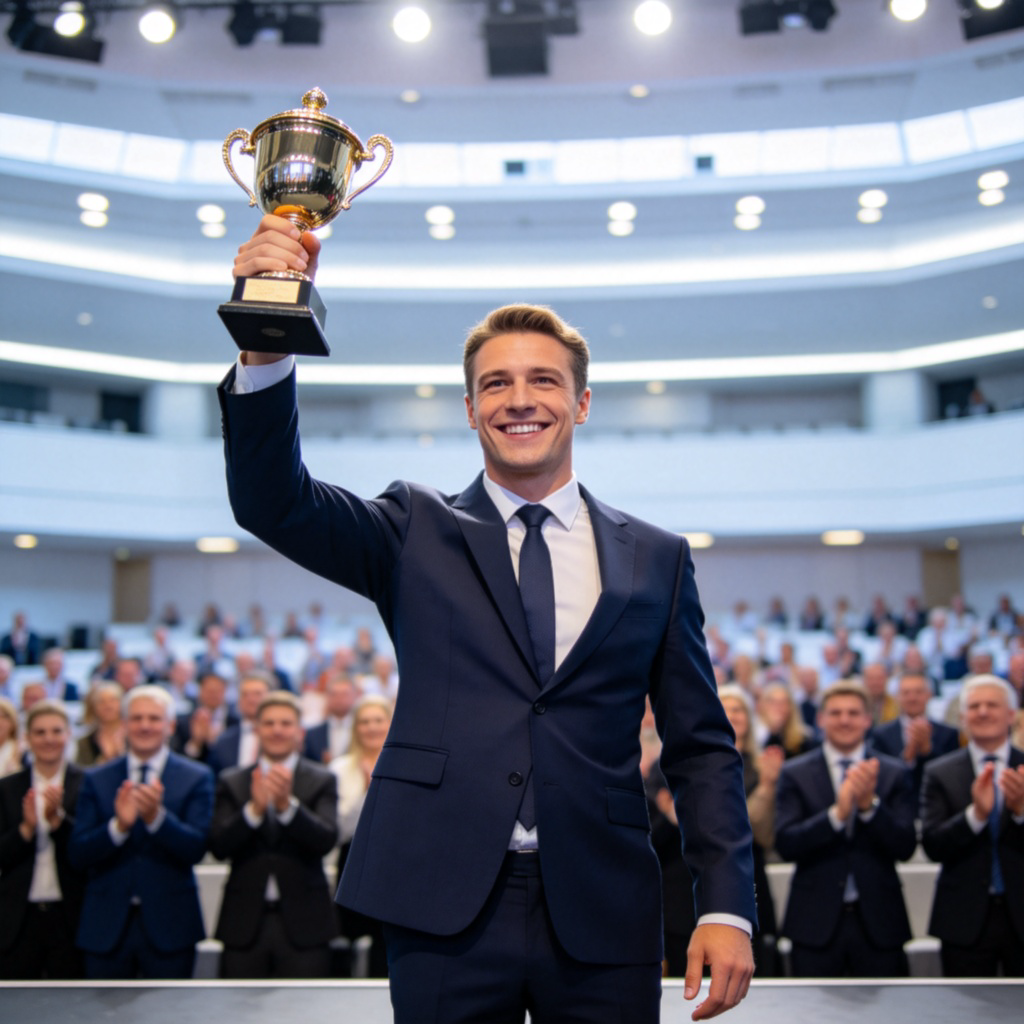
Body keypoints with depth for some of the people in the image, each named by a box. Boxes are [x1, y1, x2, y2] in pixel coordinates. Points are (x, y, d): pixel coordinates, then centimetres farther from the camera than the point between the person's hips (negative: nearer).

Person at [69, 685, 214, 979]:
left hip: (168, 924, -1)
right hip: (106, 925, 2)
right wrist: (118, 825, -20)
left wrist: (156, 817, -25)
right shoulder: (97, 780, 7)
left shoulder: (196, 778, 1)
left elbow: (196, 849, -9)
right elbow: (78, 854, -2)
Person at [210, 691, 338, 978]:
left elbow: (326, 840, -10)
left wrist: (287, 805, -26)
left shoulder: (322, 780, 4)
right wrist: (254, 809, -21)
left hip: (303, 922, -1)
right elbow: (218, 847, -4)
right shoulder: (232, 782, 8)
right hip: (244, 922, 1)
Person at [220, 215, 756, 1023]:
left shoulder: (657, 559, 7)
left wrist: (726, 907, -3)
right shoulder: (418, 534, 5)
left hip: (604, 921, 1)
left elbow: (702, 747, 7)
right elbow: (272, 502, -11)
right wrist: (267, 343, -26)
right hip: (445, 908, -1)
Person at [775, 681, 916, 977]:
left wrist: (869, 803, -19)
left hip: (878, 920, 1)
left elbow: (905, 847, -3)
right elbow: (785, 845, -9)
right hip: (816, 921, -1)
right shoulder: (794, 773, 1)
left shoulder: (893, 773, 4)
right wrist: (837, 813, -22)